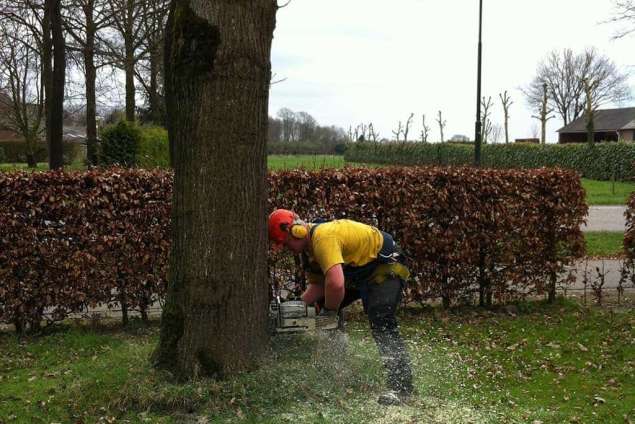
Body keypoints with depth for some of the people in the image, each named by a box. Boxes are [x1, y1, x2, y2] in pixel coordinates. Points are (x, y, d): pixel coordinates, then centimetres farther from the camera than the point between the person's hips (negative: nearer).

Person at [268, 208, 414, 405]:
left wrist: (329, 313, -27)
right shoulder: (307, 247, 0)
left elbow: (336, 284, -45)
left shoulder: (323, 237, -34)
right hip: (359, 272, 10)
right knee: (322, 306, 13)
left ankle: (402, 386, -20)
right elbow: (317, 285, 2)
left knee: (381, 323, -23)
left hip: (386, 267, -10)